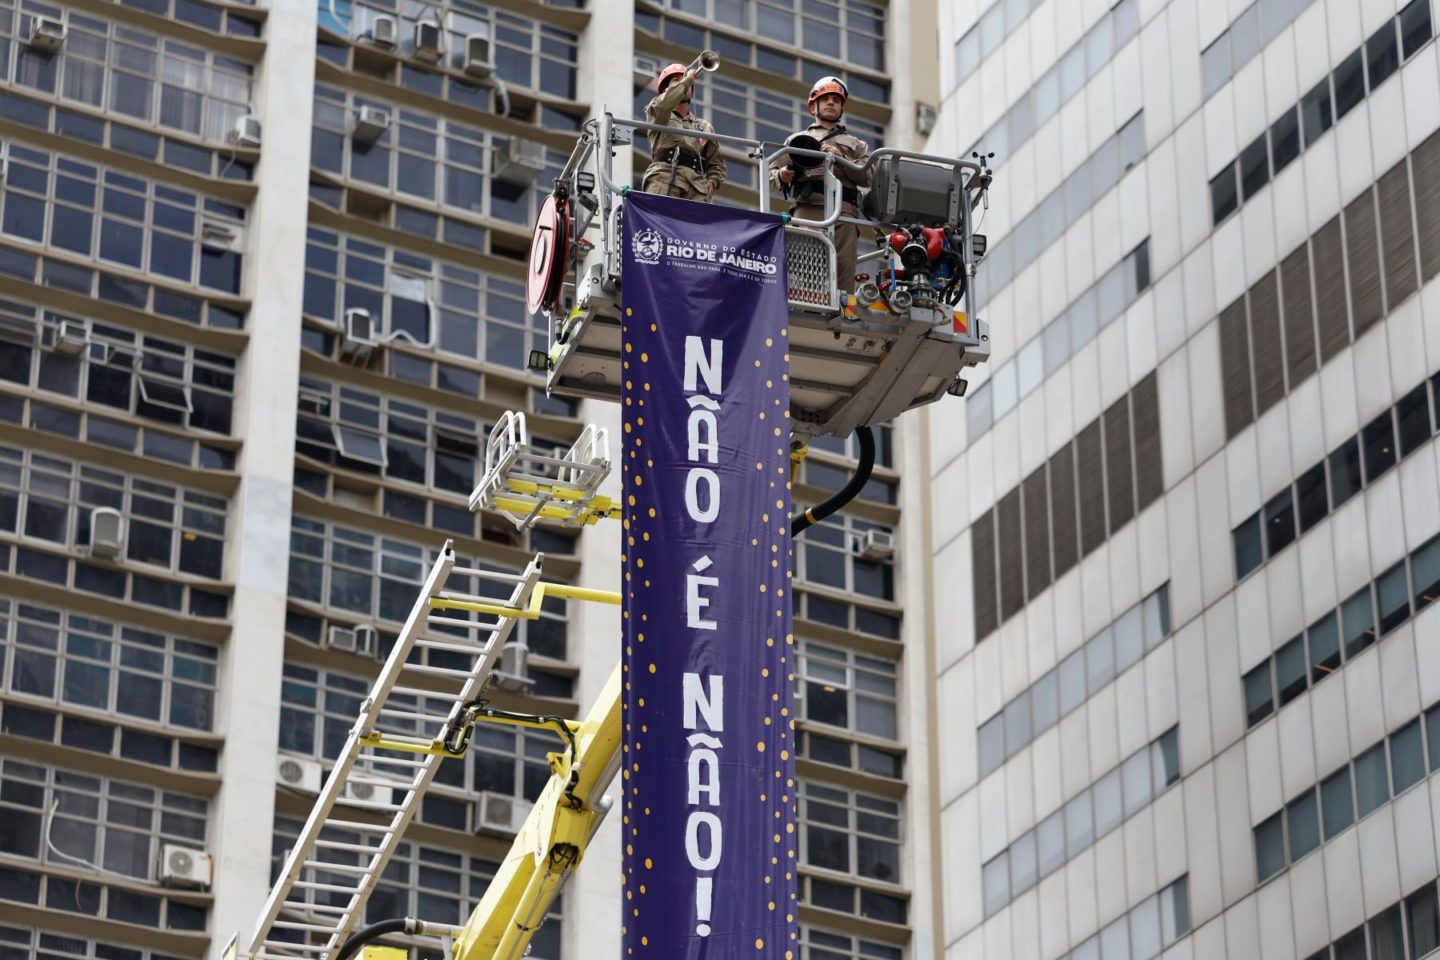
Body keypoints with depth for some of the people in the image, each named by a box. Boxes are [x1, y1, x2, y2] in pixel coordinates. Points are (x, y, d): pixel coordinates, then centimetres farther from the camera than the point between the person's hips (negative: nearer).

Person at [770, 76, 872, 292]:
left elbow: (867, 176, 12)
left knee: (844, 266, -13)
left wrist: (842, 159, -3)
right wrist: (782, 176, -2)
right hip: (807, 206, -1)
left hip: (844, 210, 1)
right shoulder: (797, 138, 30)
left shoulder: (856, 144, 30)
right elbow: (773, 172, 22)